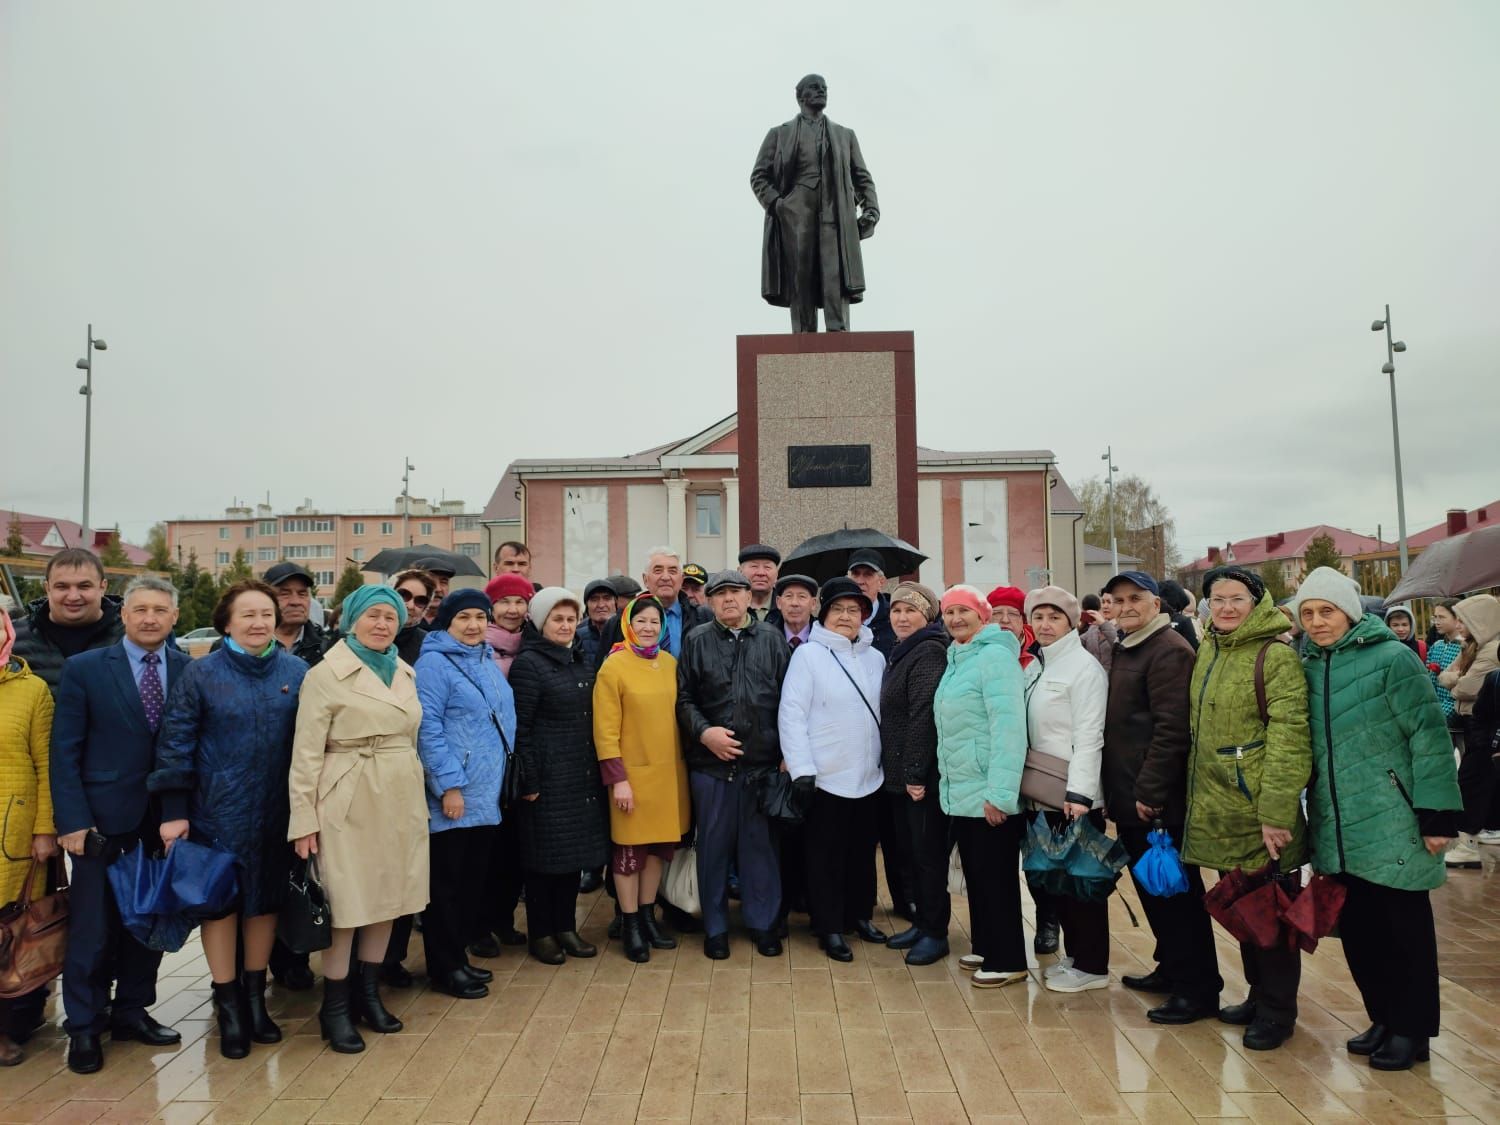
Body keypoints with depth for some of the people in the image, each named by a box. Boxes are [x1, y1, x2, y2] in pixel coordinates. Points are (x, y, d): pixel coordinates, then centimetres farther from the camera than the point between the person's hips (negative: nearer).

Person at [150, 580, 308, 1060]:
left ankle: (255, 997, 27)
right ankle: (228, 1007, 19)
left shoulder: (297, 673, 1)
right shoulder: (201, 674, -5)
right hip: (219, 811, -2)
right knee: (221, 901, 6)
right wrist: (174, 811, -8)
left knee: (265, 900, 11)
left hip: (277, 813, 2)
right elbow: (175, 744, -5)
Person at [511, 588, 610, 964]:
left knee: (575, 851, 11)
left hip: (582, 778, 7)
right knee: (545, 855, 2)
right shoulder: (528, 664, -8)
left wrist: (597, 773, 15)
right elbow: (520, 729, -12)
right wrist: (528, 782, -14)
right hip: (547, 778, -7)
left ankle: (566, 927, 24)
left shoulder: (581, 663, 14)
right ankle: (541, 933, 15)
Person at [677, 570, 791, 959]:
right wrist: (704, 732, -12)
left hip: (763, 763, 0)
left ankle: (763, 923, 24)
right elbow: (683, 699, 3)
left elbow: (788, 700, 5)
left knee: (761, 844, 9)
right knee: (713, 846, 9)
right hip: (710, 764, 0)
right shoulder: (696, 641, 3)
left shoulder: (772, 641, 5)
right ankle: (715, 927, 23)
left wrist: (788, 752, -1)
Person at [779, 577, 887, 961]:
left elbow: (885, 713, 14)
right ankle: (830, 928, 18)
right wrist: (802, 769, -16)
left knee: (863, 851, 16)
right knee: (826, 855, 5)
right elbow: (791, 714, -11)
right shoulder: (808, 654, -7)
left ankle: (860, 915, 33)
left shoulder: (876, 658, 8)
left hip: (869, 777, 5)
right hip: (825, 778, -5)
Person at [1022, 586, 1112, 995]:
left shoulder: (1083, 666, -11)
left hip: (1075, 794, -8)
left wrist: (1079, 792, -23)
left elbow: (1089, 736, -17)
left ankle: (1092, 966, 11)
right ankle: (1075, 954, 26)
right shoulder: (1035, 667, 12)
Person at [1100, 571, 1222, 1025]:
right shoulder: (1125, 649, 16)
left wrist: (1148, 791, -21)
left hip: (1157, 802, -9)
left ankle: (1198, 989, 9)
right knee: (1152, 889, 18)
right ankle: (1171, 968, 31)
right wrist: (1120, 791, 16)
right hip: (1129, 798, 9)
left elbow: (1171, 729, -21)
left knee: (1176, 892, -1)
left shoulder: (1169, 650, -14)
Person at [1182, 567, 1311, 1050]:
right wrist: (1196, 791, 15)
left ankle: (1277, 1010, 20)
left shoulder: (1276, 656, -13)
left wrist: (1276, 813, -21)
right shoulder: (1207, 651, 10)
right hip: (1217, 806, 7)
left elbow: (1288, 738, -18)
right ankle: (1258, 994, 33)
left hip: (1260, 809, -7)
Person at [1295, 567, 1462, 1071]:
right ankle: (1383, 1017, 28)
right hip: (1337, 830, 5)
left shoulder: (1391, 658, -9)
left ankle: (1411, 1029, 20)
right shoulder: (1308, 667, 8)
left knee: (1404, 928, 7)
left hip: (1392, 825, -5)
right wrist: (1305, 813, 13)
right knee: (1357, 927, 12)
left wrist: (1437, 815, -14)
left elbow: (1430, 736, -11)